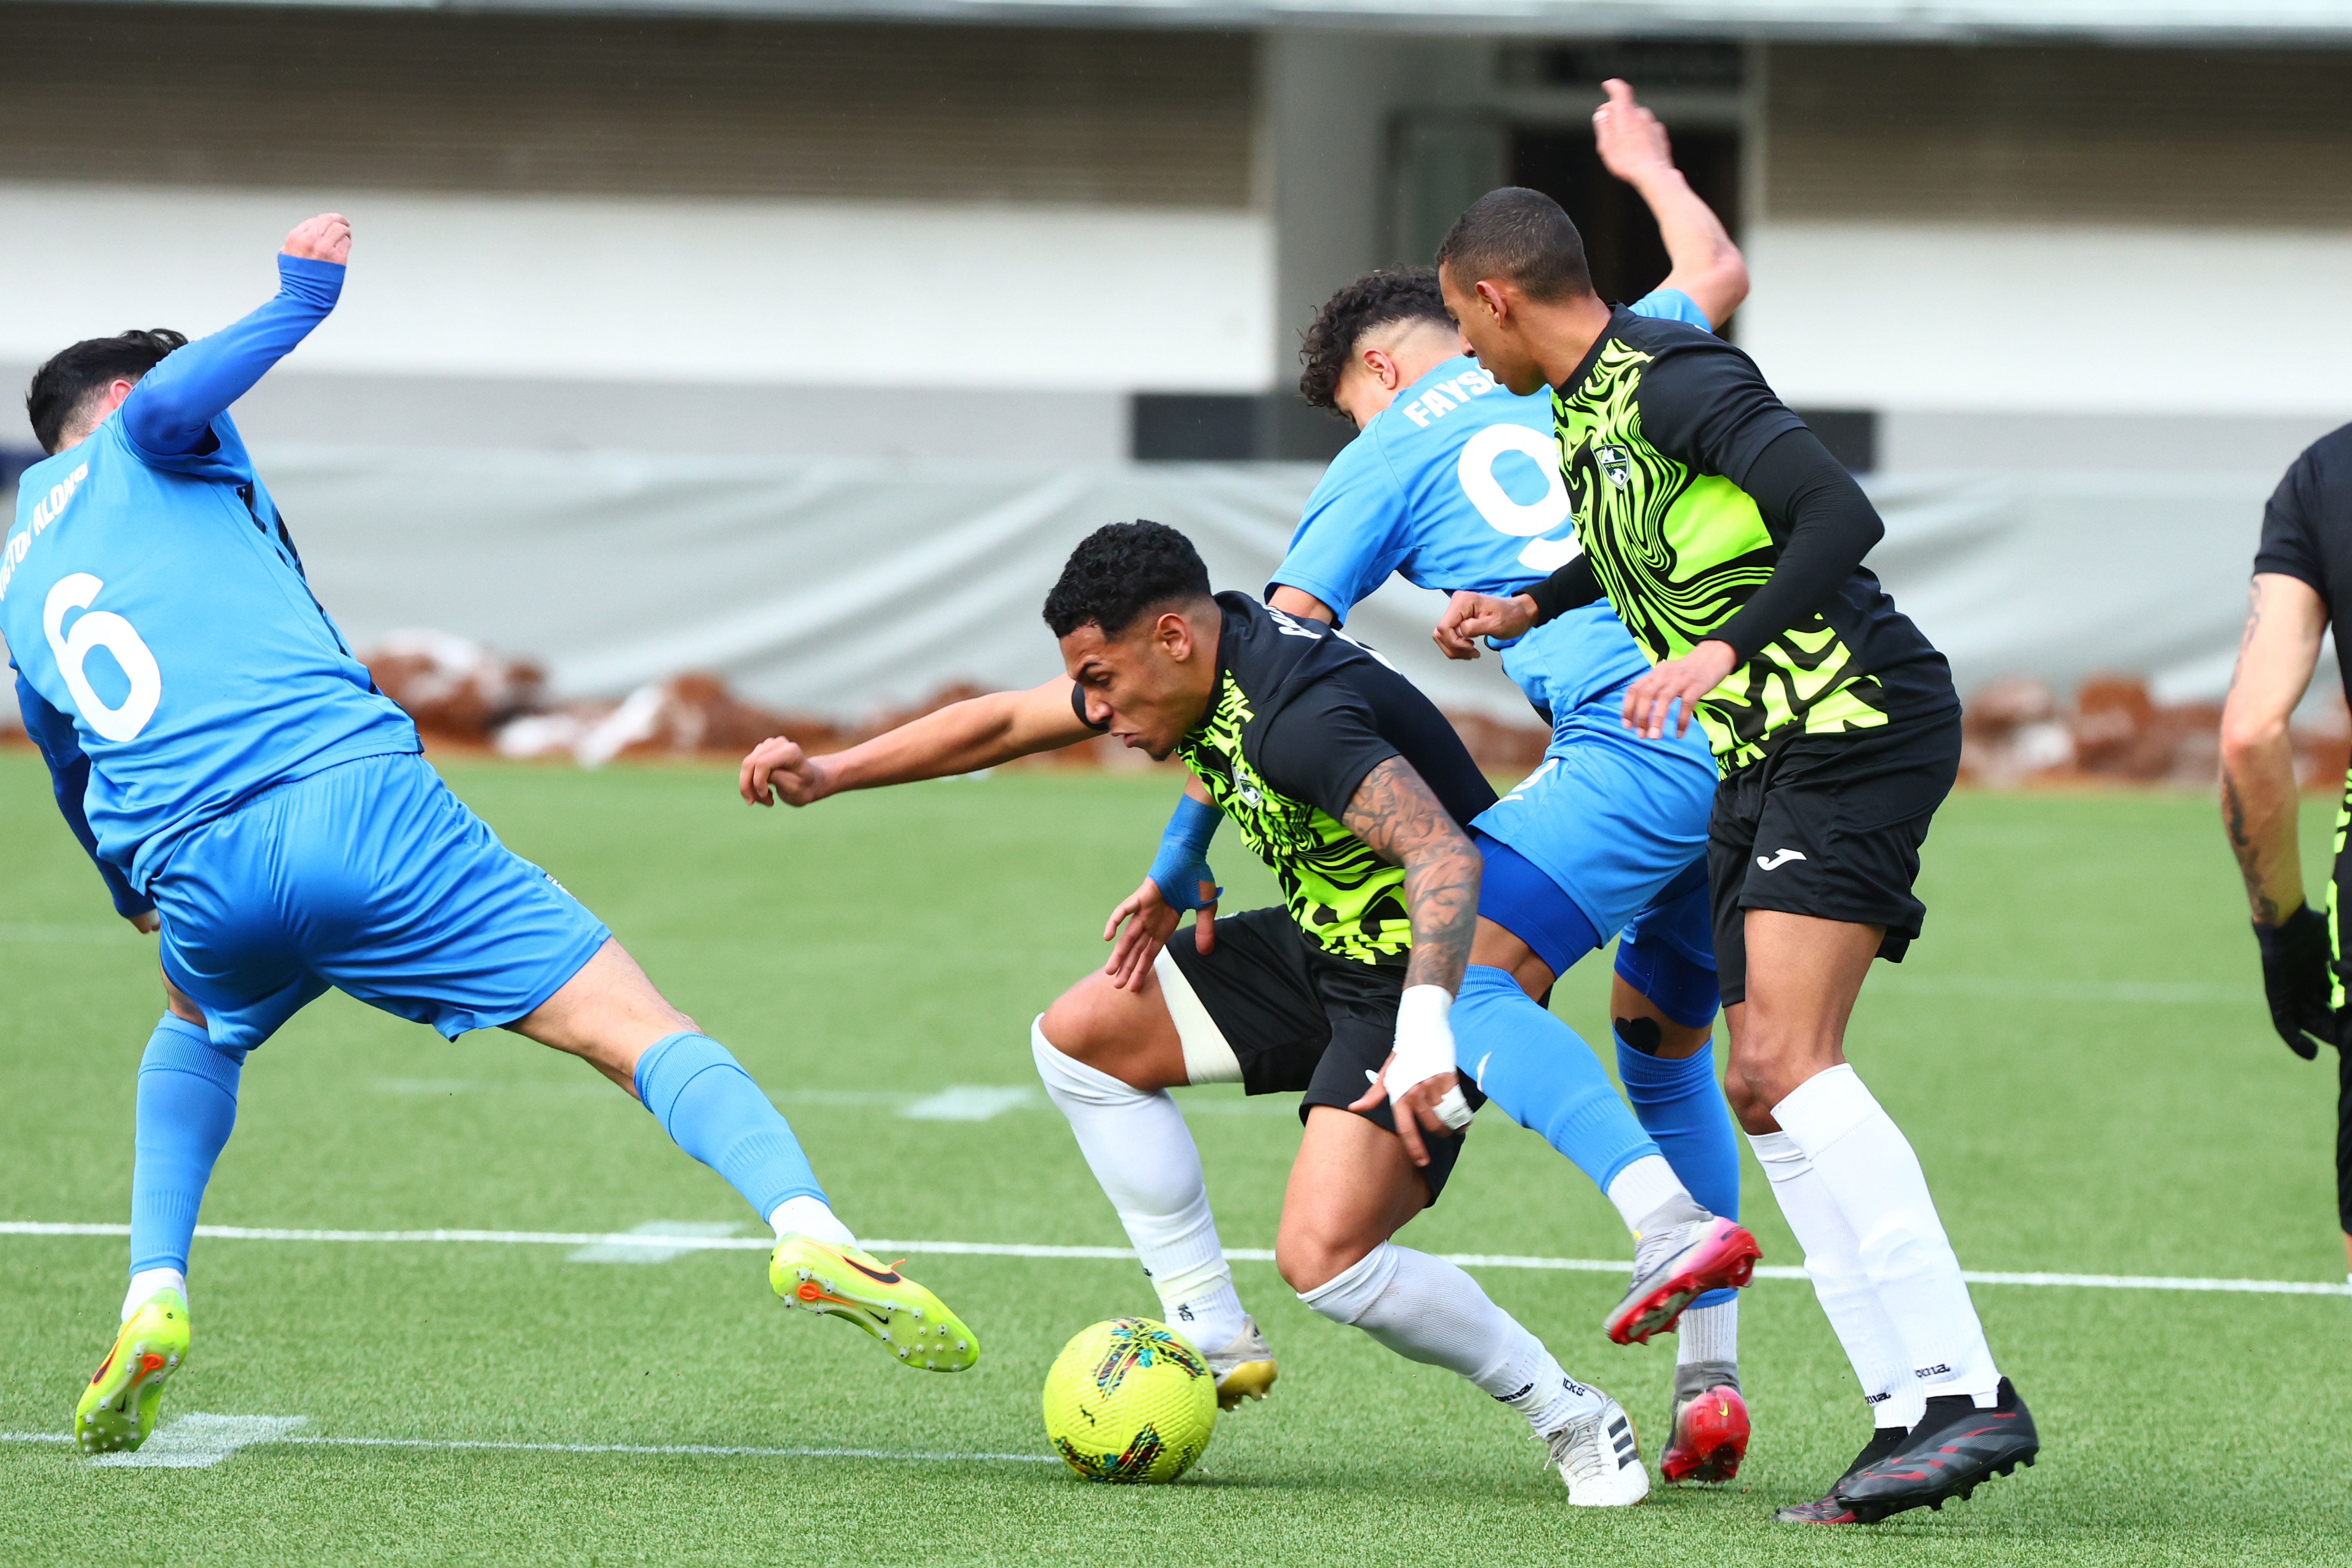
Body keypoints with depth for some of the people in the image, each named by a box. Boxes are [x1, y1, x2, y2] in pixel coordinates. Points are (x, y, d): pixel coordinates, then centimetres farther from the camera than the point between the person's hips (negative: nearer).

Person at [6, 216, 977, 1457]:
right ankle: (809, 1229, -32)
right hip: (353, 794, -5)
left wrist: (135, 898, 59)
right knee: (637, 1028, -8)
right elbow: (163, 402, -12)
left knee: (199, 1030, 40)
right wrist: (299, 304, 1)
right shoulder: (137, 454, 14)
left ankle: (153, 1298, 19)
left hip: (194, 872, 5)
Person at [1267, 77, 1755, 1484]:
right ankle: (1712, 1380, 15)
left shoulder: (1385, 460, 12)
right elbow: (1719, 275, 44)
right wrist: (1649, 164, 62)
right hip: (1754, 723, 6)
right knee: (1665, 1037, 21)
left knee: (1473, 979, -11)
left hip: (1633, 740, -6)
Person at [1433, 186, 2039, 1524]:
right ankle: (1913, 1413, 3)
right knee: (1762, 1090, 4)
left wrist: (1727, 649, -32)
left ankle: (1963, 1394, -25)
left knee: (1790, 1061, -21)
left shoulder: (1672, 382, -15)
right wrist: (1530, 608, 38)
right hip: (1768, 759, 10)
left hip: (1859, 724, -10)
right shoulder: (1584, 405, 15)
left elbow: (1842, 517, -25)